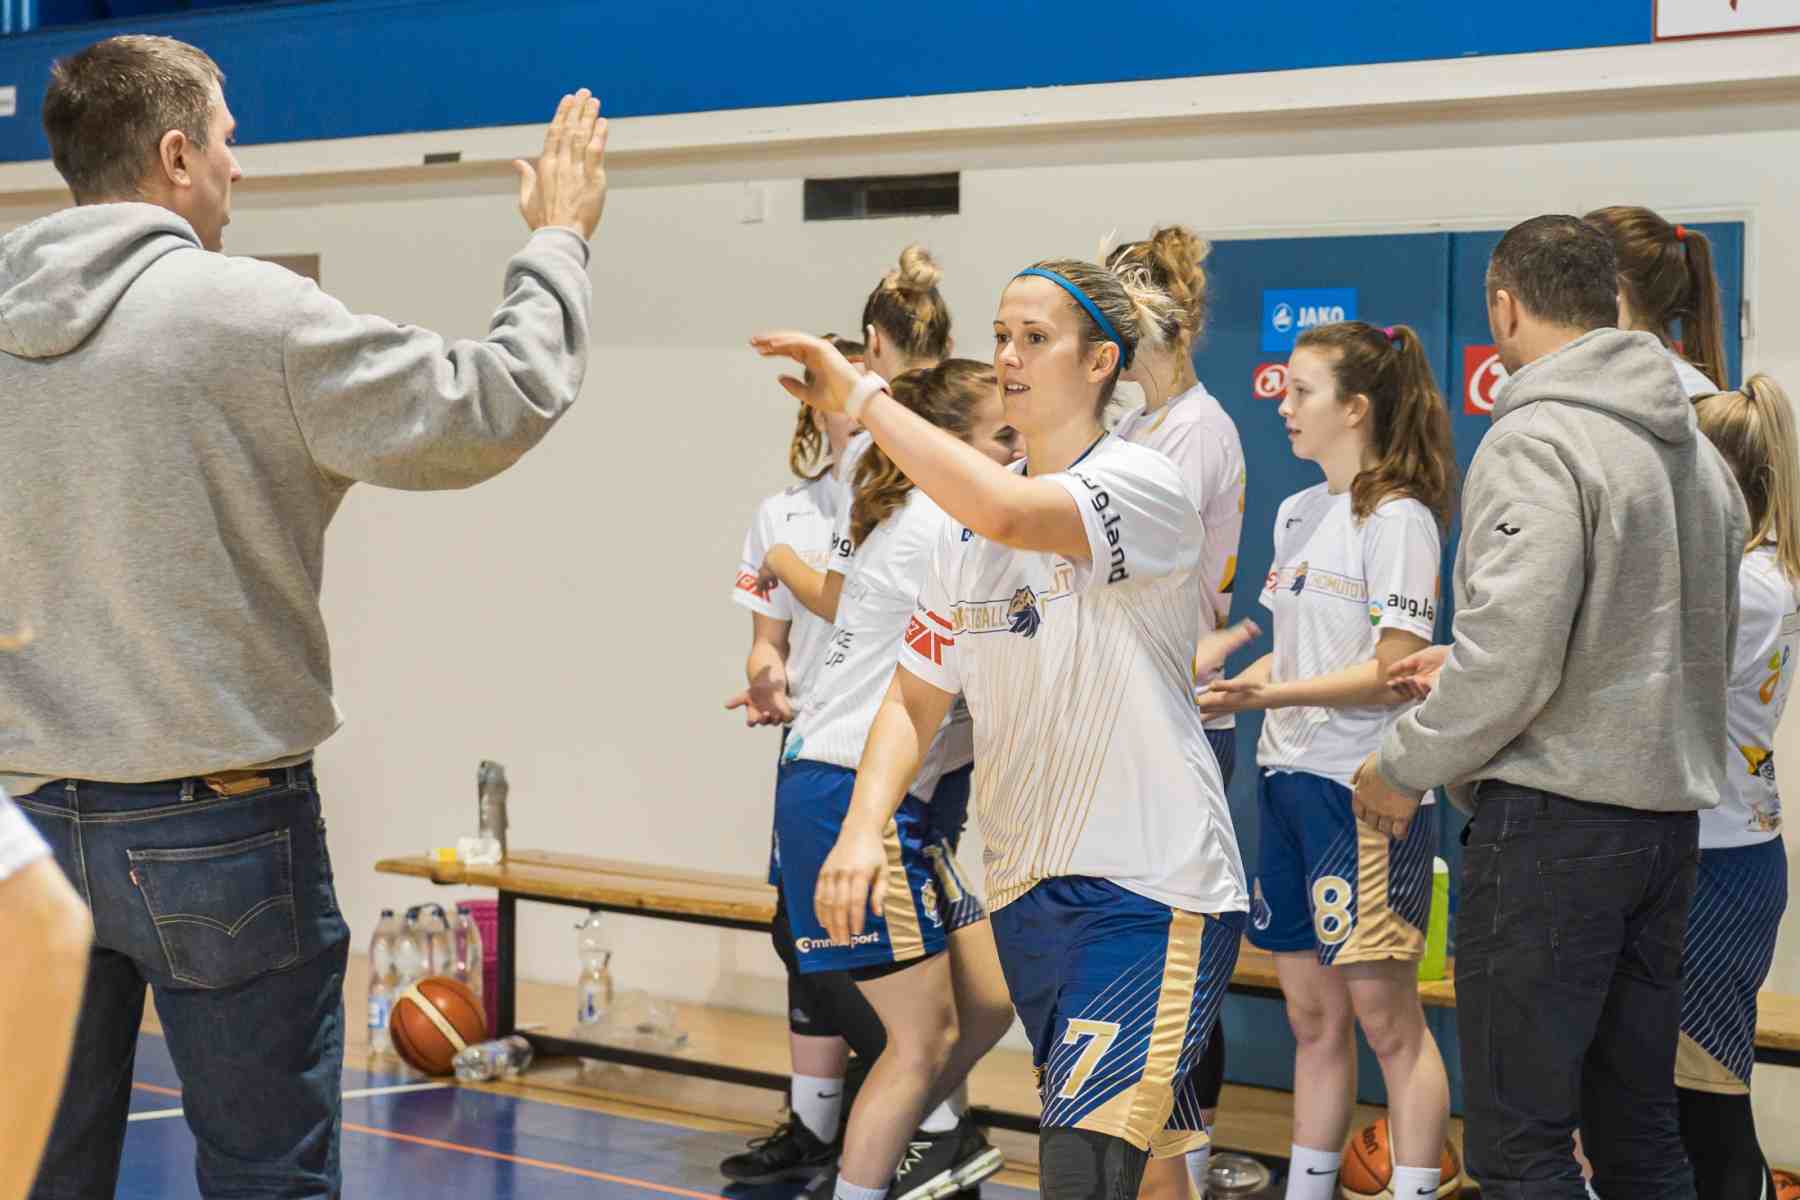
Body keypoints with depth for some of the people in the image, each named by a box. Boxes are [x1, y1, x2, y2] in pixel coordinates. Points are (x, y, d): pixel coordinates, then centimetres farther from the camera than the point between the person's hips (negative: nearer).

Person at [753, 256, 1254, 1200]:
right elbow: (916, 697, 10)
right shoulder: (967, 524, 10)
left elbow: (1007, 511, -32)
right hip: (1025, 884, 7)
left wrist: (859, 395, -26)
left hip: (1151, 884, -6)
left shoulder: (1143, 486, -11)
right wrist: (862, 829, -7)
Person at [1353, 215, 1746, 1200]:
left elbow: (1509, 654, -21)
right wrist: (1461, 670, 23)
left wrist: (1404, 769, -5)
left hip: (1554, 820, -9)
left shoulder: (1536, 441, -14)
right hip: (1671, 813, 9)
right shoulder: (1698, 451, 14)